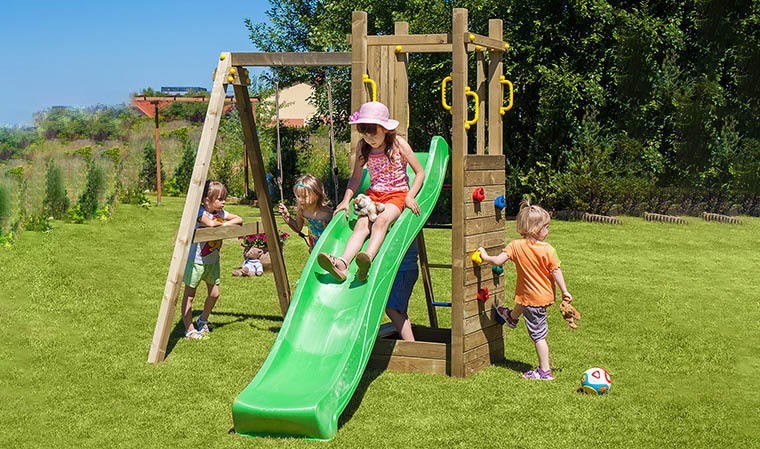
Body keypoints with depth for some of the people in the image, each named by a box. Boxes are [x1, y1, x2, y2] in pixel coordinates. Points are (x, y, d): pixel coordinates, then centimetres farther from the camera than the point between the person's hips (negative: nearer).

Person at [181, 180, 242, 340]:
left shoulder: (221, 213, 4)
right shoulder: (200, 212, -18)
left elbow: (239, 220, 8)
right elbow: (210, 223, -36)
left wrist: (225, 224, -10)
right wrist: (222, 223, -15)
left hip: (212, 260, 8)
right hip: (196, 260, -8)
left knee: (214, 293, 12)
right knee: (189, 295, 1)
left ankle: (202, 321, 34)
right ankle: (189, 329, 7)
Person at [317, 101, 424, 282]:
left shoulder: (398, 144, -5)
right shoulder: (363, 147, 6)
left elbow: (420, 172, 0)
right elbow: (356, 177, 16)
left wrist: (410, 196, -13)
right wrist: (346, 199, 2)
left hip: (397, 194, -3)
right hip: (373, 194, 3)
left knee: (381, 220, -34)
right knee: (362, 224, -25)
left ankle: (368, 258, -59)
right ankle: (342, 263, -48)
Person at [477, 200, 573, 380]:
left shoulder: (516, 245, -17)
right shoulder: (547, 250, -17)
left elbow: (498, 261, -19)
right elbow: (556, 272, -13)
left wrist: (485, 257, 1)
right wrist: (565, 292, -2)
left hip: (530, 297, -2)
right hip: (545, 295, 2)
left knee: (538, 335, 4)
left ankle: (545, 371, 11)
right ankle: (512, 317, 66)